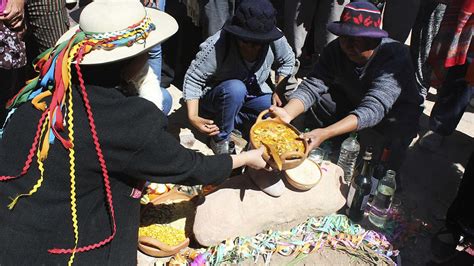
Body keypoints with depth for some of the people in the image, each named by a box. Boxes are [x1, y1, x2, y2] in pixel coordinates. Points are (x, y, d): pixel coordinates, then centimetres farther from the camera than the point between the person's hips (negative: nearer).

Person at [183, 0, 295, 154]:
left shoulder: (275, 41, -20)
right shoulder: (216, 46, -33)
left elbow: (288, 60, 2)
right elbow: (192, 79, -25)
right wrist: (193, 117, -37)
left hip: (254, 94, 5)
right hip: (215, 98, -4)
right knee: (236, 89, -37)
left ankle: (237, 119, 3)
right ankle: (220, 139, -15)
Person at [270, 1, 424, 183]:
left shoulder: (395, 56, -34)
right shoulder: (336, 50, -21)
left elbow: (373, 109, -44)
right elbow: (312, 86, -30)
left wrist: (326, 132, -58)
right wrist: (288, 114, -51)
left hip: (397, 110, -3)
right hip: (352, 102, 3)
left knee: (395, 133, -34)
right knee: (316, 100, -20)